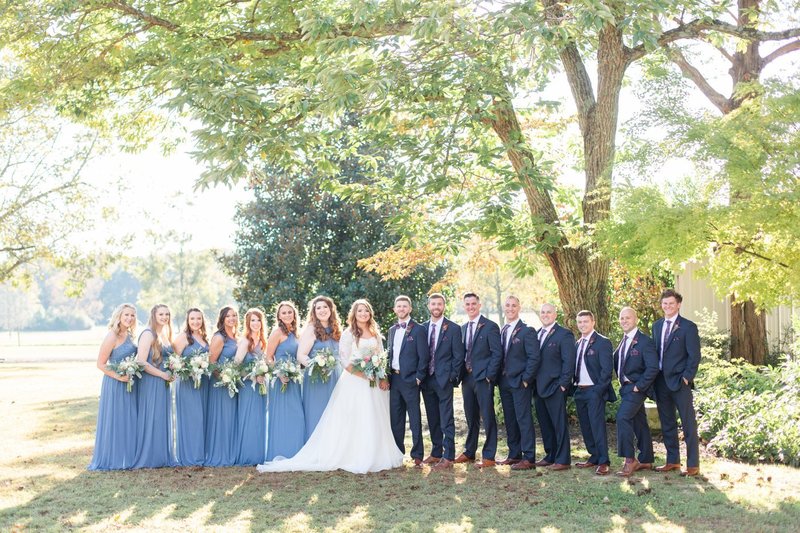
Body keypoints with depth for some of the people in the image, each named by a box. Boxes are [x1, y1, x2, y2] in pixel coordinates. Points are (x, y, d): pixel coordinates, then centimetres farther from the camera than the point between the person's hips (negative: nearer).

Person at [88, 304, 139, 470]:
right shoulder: (112, 337, -15)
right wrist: (118, 376, -21)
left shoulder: (128, 336, 8)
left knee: (128, 421, 12)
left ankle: (126, 457, 21)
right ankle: (111, 459, 10)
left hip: (129, 383, 8)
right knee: (114, 421, 0)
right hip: (115, 384, -8)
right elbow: (100, 364, -14)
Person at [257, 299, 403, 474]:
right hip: (354, 382, -5)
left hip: (375, 384, 5)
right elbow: (344, 361, -8)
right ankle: (355, 458, -2)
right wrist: (363, 374, -17)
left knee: (374, 422, 7)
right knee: (353, 421, -6)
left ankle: (374, 457, 15)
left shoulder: (375, 333, 13)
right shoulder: (349, 334, -2)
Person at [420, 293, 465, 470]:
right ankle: (436, 453, 21)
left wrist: (452, 377, -8)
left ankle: (448, 457, -2)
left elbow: (458, 356, -4)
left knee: (447, 420, -4)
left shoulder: (453, 328, -4)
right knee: (433, 420, 12)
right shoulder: (423, 328, 9)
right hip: (427, 380, 5)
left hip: (444, 380, -5)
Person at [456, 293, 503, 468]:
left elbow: (497, 353, -10)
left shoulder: (490, 327, -6)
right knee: (471, 418, 14)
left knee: (488, 418, -3)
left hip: (483, 378, -6)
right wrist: (461, 374, 7)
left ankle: (488, 456, 1)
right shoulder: (463, 328, 14)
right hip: (467, 378, 6)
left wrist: (489, 376, -15)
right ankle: (469, 452, 23)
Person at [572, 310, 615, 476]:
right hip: (580, 391, 8)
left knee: (597, 425, -10)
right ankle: (594, 457, 19)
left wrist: (599, 389, -16)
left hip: (594, 391, -8)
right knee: (585, 427, 10)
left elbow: (607, 368, -12)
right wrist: (575, 386, 7)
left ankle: (603, 462, -8)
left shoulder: (603, 342, -7)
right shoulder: (577, 344, 15)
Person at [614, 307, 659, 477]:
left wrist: (639, 386, -18)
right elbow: (617, 361, 22)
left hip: (636, 388, -8)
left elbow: (653, 368, -19)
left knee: (623, 417, -20)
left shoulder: (644, 341, -14)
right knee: (639, 422, 13)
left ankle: (629, 459, -15)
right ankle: (646, 461, 21)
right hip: (626, 387, 8)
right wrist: (621, 381, 10)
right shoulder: (624, 341, 12)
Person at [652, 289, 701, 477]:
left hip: (680, 383, -6)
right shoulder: (657, 326, 13)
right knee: (667, 424, 11)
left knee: (689, 424, -2)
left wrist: (686, 378, -13)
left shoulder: (688, 327, -5)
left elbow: (694, 356, -7)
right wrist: (655, 378, 9)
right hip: (661, 382, 6)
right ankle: (673, 461, 21)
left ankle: (693, 465, 2)